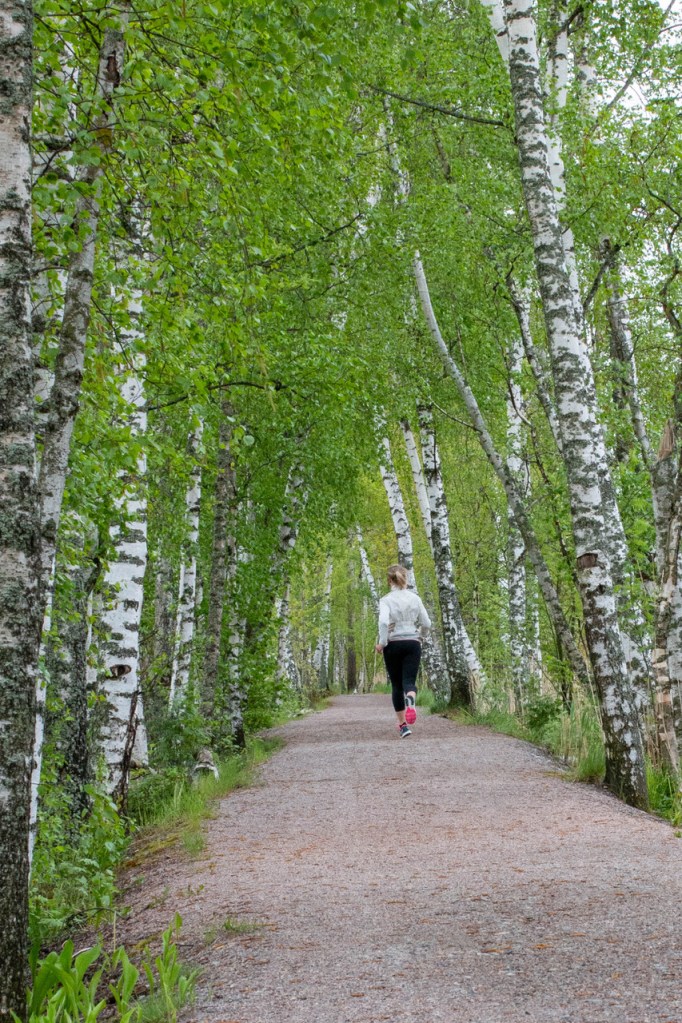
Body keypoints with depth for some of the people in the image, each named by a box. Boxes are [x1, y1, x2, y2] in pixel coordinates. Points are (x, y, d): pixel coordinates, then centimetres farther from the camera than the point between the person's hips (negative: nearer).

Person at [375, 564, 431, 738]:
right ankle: (411, 701, -41)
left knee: (396, 685, 11)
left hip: (393, 644, -1)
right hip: (413, 643, 1)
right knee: (409, 681, -4)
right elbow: (426, 623, 5)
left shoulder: (386, 600, -4)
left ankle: (402, 724, 15)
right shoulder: (415, 598, 5)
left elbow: (383, 621, -21)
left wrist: (381, 642, -10)